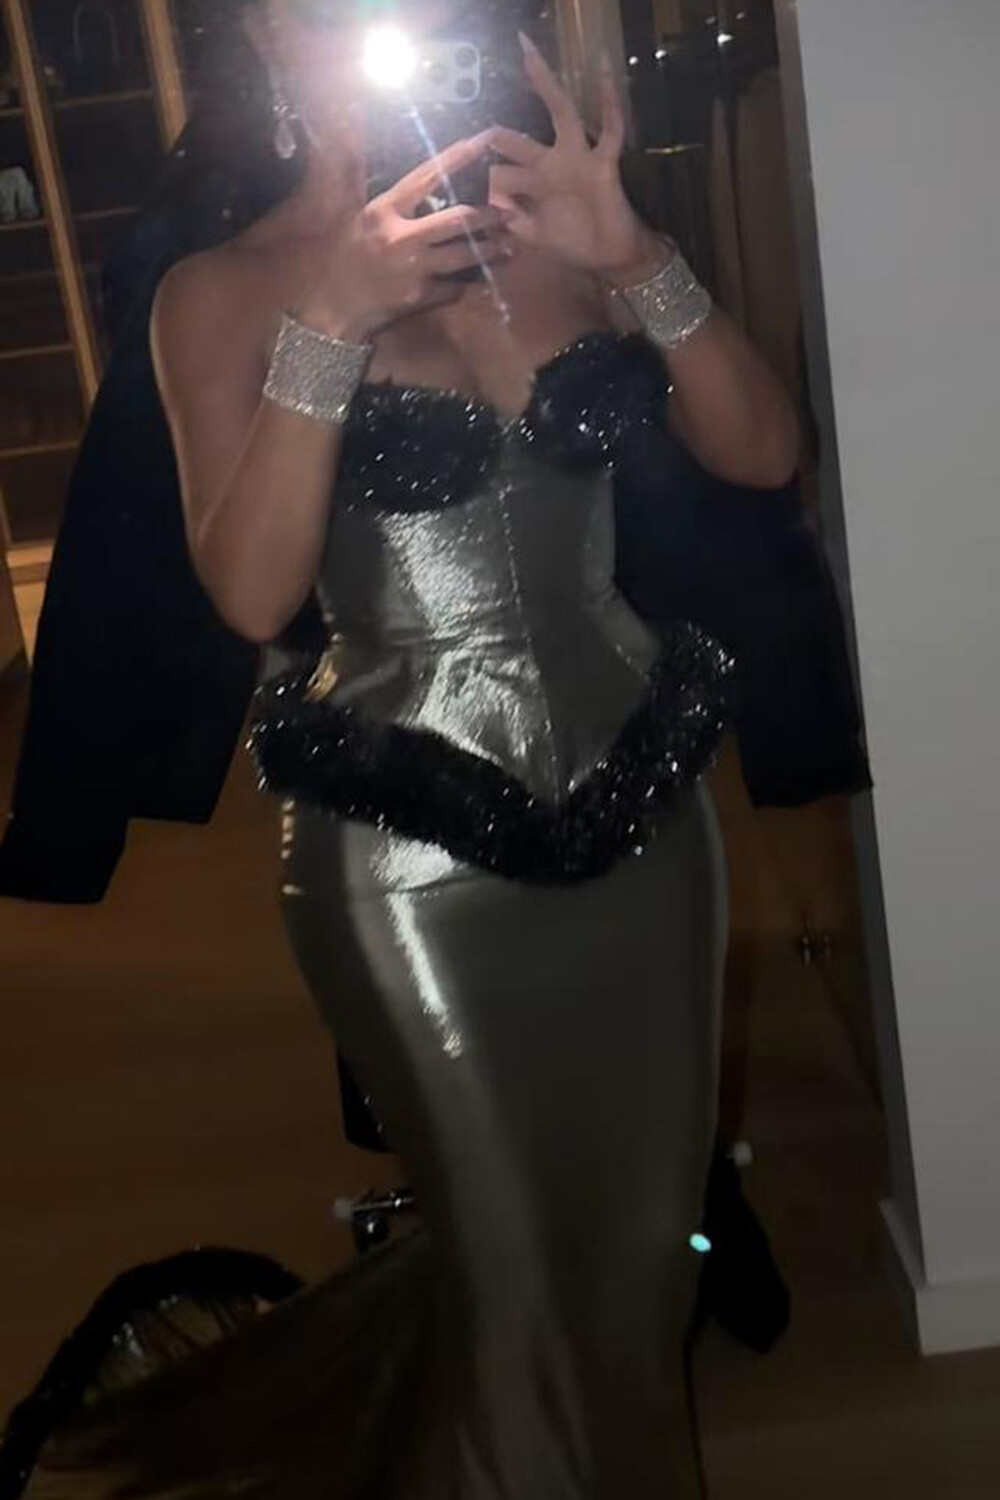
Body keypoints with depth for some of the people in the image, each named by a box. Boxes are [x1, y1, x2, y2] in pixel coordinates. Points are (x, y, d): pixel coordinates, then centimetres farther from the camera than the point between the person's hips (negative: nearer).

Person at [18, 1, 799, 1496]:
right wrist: (327, 325, -24)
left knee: (645, 1213, 19)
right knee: (523, 1246, 12)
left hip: (635, 787, 4)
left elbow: (763, 452, -4)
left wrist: (635, 256, -16)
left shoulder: (547, 230, 2)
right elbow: (251, 593, -18)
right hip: (416, 837, -4)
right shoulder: (225, 293, -7)